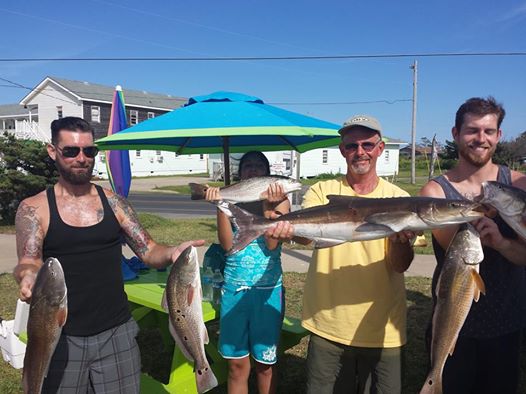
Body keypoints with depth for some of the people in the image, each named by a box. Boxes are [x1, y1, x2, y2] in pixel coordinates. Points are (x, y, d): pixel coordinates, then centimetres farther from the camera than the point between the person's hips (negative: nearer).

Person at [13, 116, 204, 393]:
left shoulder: (112, 201, 1)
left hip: (117, 332, 2)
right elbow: (28, 262, -14)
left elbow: (149, 251, -2)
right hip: (62, 337, -1)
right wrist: (29, 276, -38)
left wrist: (172, 253, -24)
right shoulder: (33, 209, -3)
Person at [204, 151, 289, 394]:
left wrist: (269, 206, -20)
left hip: (267, 289, -1)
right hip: (234, 288, 2)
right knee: (236, 362, 11)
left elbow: (272, 244, -12)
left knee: (265, 361, 12)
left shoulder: (280, 200, -1)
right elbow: (227, 244, -8)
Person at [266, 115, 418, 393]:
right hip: (328, 325, 0)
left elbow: (400, 265, -9)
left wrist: (401, 238, -30)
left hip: (382, 331, 1)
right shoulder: (322, 192, -1)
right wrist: (288, 228, -41)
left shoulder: (398, 198, -2)